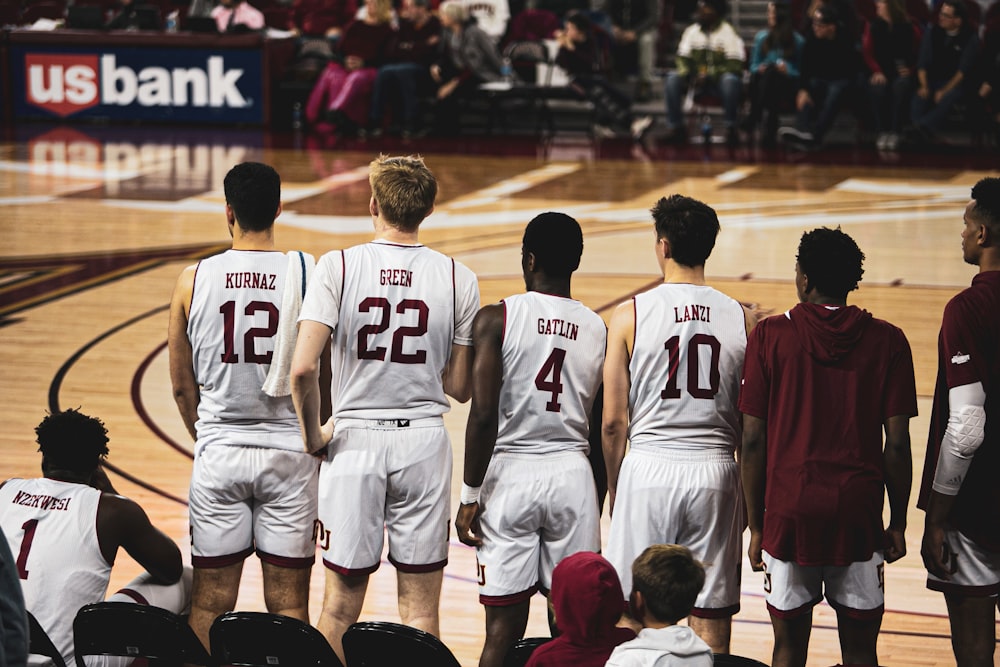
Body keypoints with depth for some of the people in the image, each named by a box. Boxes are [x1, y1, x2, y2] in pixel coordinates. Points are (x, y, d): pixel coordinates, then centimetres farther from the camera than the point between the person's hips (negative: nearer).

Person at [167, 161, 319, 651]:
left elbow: (182, 386, 5)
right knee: (288, 605, 5)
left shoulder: (194, 279, -3)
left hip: (218, 457, 1)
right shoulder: (306, 275, -7)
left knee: (210, 603, 7)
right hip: (289, 453, -1)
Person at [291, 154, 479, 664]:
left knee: (342, 602, 9)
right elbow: (460, 387, 1)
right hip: (424, 440, 1)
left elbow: (302, 369, -16)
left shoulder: (338, 267, -8)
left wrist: (312, 433, -1)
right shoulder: (458, 279, -3)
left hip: (354, 440, -1)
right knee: (421, 608, 7)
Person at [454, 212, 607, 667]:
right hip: (572, 475, 2)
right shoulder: (599, 330, 4)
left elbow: (484, 415, -13)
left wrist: (470, 496, -6)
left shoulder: (496, 320, -6)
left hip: (510, 473, -2)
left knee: (504, 629, 0)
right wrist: (596, 509, 17)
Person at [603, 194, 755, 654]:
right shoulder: (741, 319, 2)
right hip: (716, 473, 2)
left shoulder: (630, 315, -5)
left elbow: (614, 422, -4)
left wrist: (614, 487, 10)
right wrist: (749, 503, 14)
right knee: (711, 621, 7)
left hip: (649, 469, -2)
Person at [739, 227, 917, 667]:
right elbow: (897, 444, -1)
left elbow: (753, 440, -2)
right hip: (860, 515, 1)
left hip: (789, 514, -1)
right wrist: (897, 524, 9)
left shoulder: (771, 336, -2)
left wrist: (756, 526, 6)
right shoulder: (887, 341, 0)